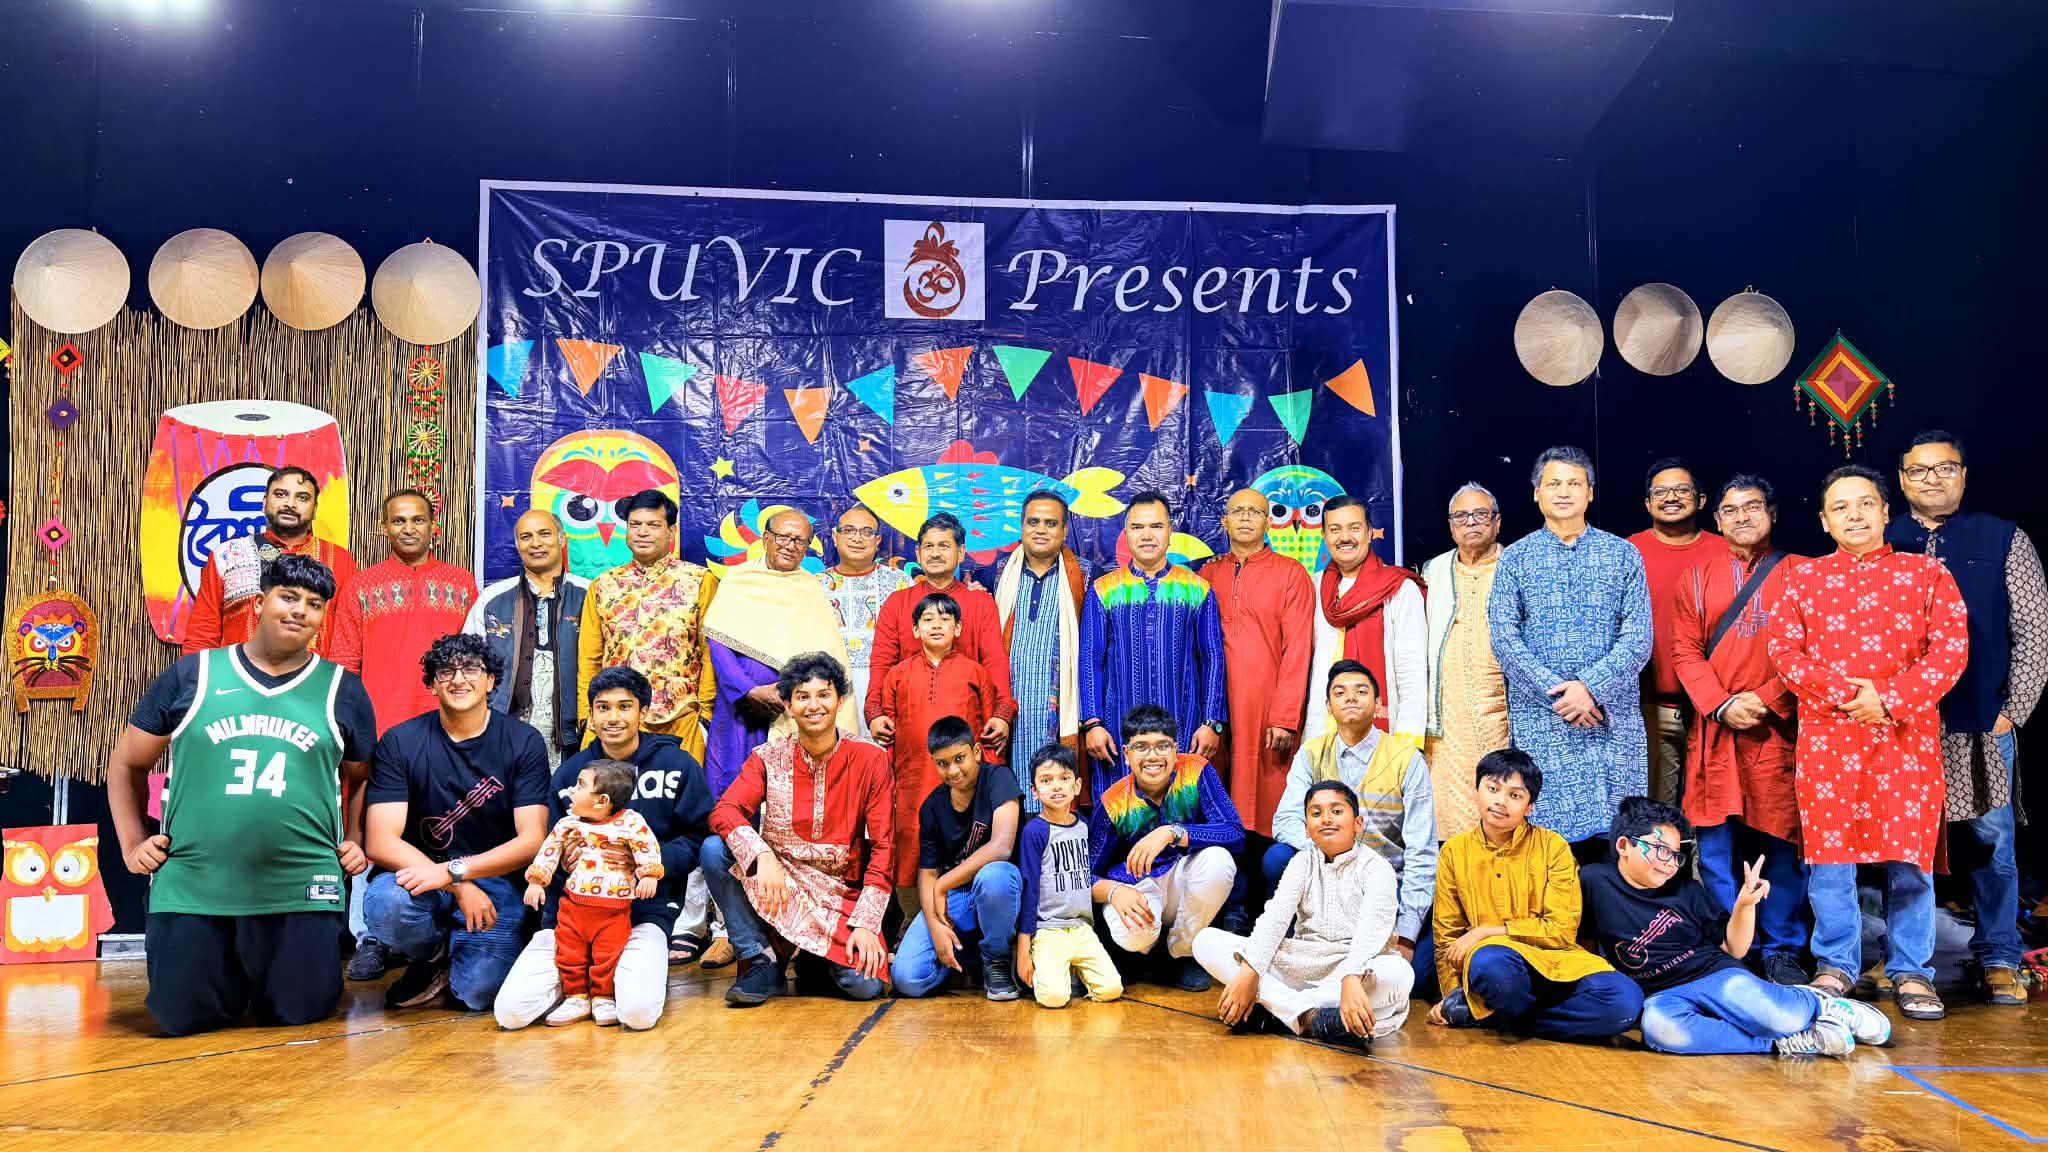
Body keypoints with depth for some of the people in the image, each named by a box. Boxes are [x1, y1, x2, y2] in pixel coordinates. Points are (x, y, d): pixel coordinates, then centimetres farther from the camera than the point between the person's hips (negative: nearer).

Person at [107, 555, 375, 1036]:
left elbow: (361, 778, 18)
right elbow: (127, 764, 14)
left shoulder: (343, 689, 5)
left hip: (301, 888, 0)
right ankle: (234, 973, 36)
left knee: (299, 1013, 2)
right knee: (183, 1018, 3)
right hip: (192, 886, 0)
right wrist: (132, 845, 5)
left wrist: (353, 843, 4)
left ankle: (270, 973, 36)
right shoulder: (191, 674, 3)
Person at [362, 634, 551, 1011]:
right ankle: (434, 956, 1)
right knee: (386, 903, -34)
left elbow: (532, 840, -9)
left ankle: (459, 955, 15)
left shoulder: (524, 742, -4)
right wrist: (458, 888, -22)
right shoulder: (399, 743, -4)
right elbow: (381, 842, -11)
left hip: (495, 880, -1)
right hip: (422, 874, 1)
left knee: (479, 992, -23)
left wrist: (454, 870, -23)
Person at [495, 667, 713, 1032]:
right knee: (510, 1012, -15)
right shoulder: (569, 772, 12)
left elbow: (699, 835, 1)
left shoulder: (677, 765, 3)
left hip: (644, 908, -3)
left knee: (639, 1013, -28)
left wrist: (659, 863, -18)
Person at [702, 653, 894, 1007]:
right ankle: (761, 962, -10)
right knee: (714, 849, -24)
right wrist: (762, 855, -34)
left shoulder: (871, 759, -5)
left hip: (840, 894, -1)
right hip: (776, 885, 1)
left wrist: (867, 923, -14)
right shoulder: (768, 758, -1)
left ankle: (818, 960, 13)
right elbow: (724, 811, -16)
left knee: (865, 985, -24)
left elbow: (882, 846, -6)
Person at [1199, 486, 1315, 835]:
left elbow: (1297, 650, -4)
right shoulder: (1208, 574, 13)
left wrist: (1284, 718, -11)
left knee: (1268, 801, -2)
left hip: (1268, 705, -3)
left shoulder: (1291, 575, 2)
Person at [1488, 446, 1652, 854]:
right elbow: (1504, 638, -1)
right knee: (1544, 831, -1)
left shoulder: (1623, 555, 9)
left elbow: (1638, 636, 0)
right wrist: (1557, 691, -12)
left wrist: (1591, 686, -13)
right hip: (1539, 719, 0)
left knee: (1615, 833, 0)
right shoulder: (1515, 558, 8)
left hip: (1613, 717, 1)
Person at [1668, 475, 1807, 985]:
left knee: (1781, 842, 2)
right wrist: (1721, 705, -10)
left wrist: (1765, 698, -13)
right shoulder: (1697, 579, 11)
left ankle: (1782, 950, 14)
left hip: (1778, 728, -1)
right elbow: (1685, 652, 5)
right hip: (1714, 729, 2)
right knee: (1717, 844, 4)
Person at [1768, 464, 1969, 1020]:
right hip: (1826, 736, 1)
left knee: (1908, 855, 2)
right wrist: (1844, 692, -14)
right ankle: (1835, 965, 16)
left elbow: (1950, 650, -3)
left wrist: (1889, 699, -14)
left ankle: (1910, 971, 15)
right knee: (1829, 854, 4)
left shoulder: (1927, 573, 6)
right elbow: (1784, 649, 0)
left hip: (1907, 735, -1)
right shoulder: (1804, 578, 9)